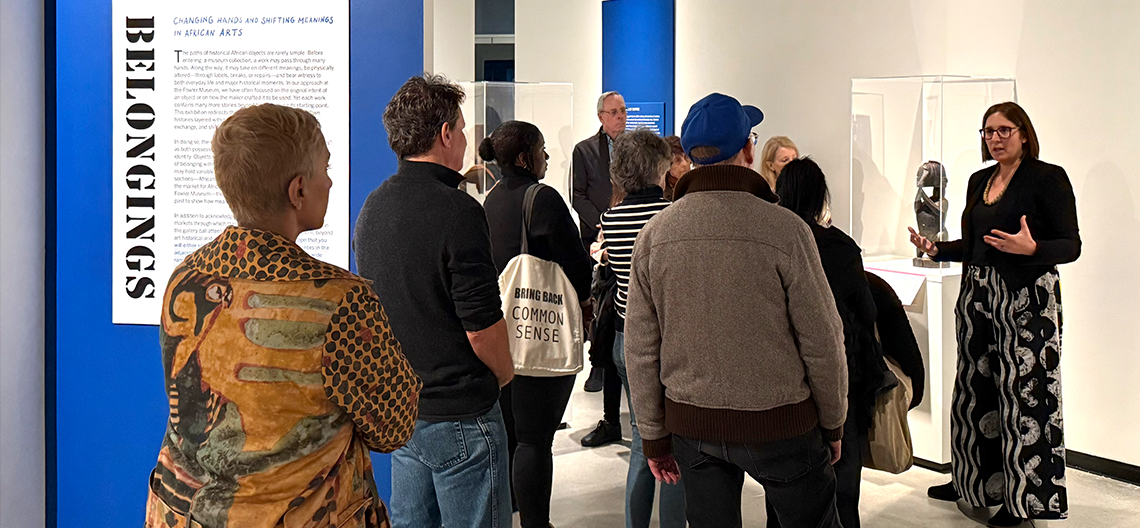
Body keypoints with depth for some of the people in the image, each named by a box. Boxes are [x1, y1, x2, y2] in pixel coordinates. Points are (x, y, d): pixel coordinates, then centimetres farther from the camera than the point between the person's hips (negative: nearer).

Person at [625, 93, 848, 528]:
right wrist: (832, 425, 5)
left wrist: (654, 435, 11)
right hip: (779, 424, -3)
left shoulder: (654, 234, -3)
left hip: (690, 425, 4)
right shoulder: (784, 230, -14)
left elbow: (640, 348, 1)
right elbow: (822, 341, -10)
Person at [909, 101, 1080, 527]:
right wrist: (937, 249, 5)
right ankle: (973, 479, 26)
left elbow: (1071, 246, -11)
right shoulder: (979, 180, 14)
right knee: (974, 386, 11)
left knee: (1022, 390, -3)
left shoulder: (1048, 178, -7)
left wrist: (1031, 248, -28)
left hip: (1026, 296, -7)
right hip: (977, 294, 7)